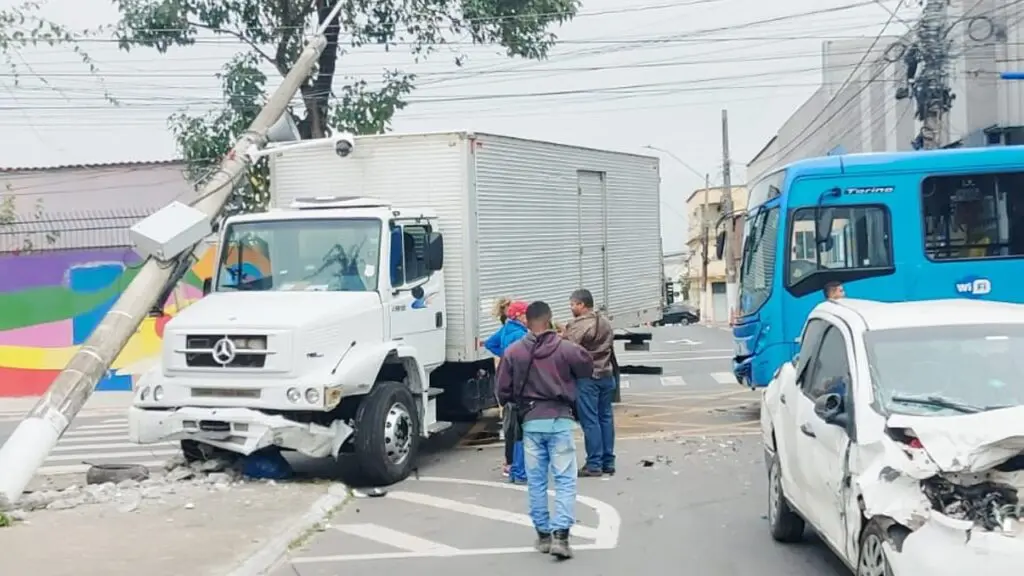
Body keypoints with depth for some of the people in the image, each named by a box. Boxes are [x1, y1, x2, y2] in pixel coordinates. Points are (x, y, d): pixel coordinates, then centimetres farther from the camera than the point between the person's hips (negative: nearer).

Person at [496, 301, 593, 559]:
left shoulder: (513, 352, -4)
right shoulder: (566, 348, -7)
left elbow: (503, 391, 1)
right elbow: (587, 369, 10)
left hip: (531, 421, 2)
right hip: (560, 420, -2)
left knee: (536, 481, 12)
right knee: (565, 480, 2)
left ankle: (543, 534, 18)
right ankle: (560, 535, -7)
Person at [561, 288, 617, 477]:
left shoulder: (576, 325, -15)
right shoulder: (605, 323, 12)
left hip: (586, 378, -8)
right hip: (606, 375, 8)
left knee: (590, 421, -3)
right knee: (606, 417, 11)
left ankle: (594, 464, 0)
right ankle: (608, 462, 15)